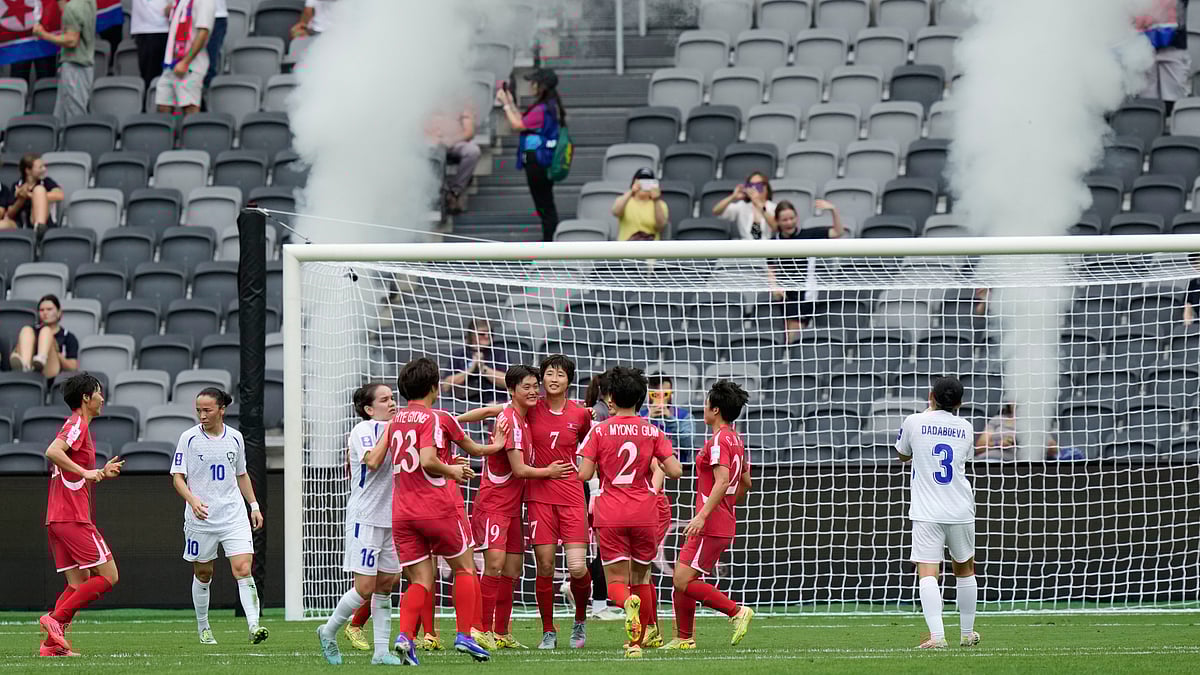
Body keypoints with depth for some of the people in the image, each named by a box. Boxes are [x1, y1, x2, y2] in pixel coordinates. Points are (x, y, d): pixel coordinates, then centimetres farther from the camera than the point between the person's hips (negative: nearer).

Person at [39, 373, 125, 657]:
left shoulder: (76, 425, 23)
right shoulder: (77, 424, -8)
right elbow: (52, 452, -25)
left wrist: (102, 472, 17)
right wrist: (86, 472, -25)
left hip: (56, 517, 10)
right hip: (73, 517, -10)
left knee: (79, 583, 8)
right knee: (108, 576, -7)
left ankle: (52, 644, 1)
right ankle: (56, 618, -13)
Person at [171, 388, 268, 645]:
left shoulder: (235, 438, 6)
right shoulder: (189, 438, -3)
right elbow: (178, 477, -4)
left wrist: (254, 505, 15)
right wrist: (192, 499, -22)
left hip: (234, 516, 1)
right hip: (200, 518, -1)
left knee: (243, 570, -13)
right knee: (202, 573, 9)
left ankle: (254, 626, -19)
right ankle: (203, 629, 26)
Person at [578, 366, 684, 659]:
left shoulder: (600, 431, -3)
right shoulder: (652, 431, 2)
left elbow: (584, 474, -7)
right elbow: (675, 471, -2)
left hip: (610, 516, -2)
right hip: (645, 513, 2)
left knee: (616, 578, 1)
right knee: (641, 575, 16)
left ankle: (628, 602, -35)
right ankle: (637, 642, 14)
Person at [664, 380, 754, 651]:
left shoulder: (718, 441, -14)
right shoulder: (736, 440, 16)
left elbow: (722, 482, -25)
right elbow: (745, 483, 25)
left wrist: (703, 515, -30)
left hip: (711, 527, -10)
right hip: (724, 524, 10)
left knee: (684, 582, -12)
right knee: (681, 579, 12)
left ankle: (736, 611, -12)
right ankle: (684, 638, 16)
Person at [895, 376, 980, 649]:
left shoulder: (914, 422, -2)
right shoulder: (965, 428, 6)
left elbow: (902, 455, 16)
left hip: (927, 514, -3)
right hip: (961, 512, 4)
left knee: (927, 573, -11)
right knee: (964, 569, 21)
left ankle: (937, 635, -29)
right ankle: (967, 633, 31)